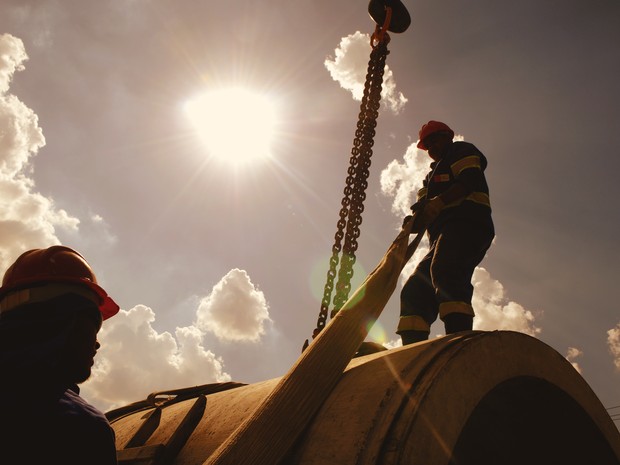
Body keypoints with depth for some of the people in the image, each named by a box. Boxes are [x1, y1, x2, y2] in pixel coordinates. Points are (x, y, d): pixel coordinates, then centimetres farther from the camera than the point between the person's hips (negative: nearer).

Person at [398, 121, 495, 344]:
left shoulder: (461, 151, 16)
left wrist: (438, 202, -22)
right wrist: (416, 220, -1)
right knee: (415, 291, -3)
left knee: (445, 271, -35)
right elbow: (426, 210, 24)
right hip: (443, 237, 9)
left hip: (466, 224, -9)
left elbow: (469, 180, -7)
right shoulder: (435, 173, 38)